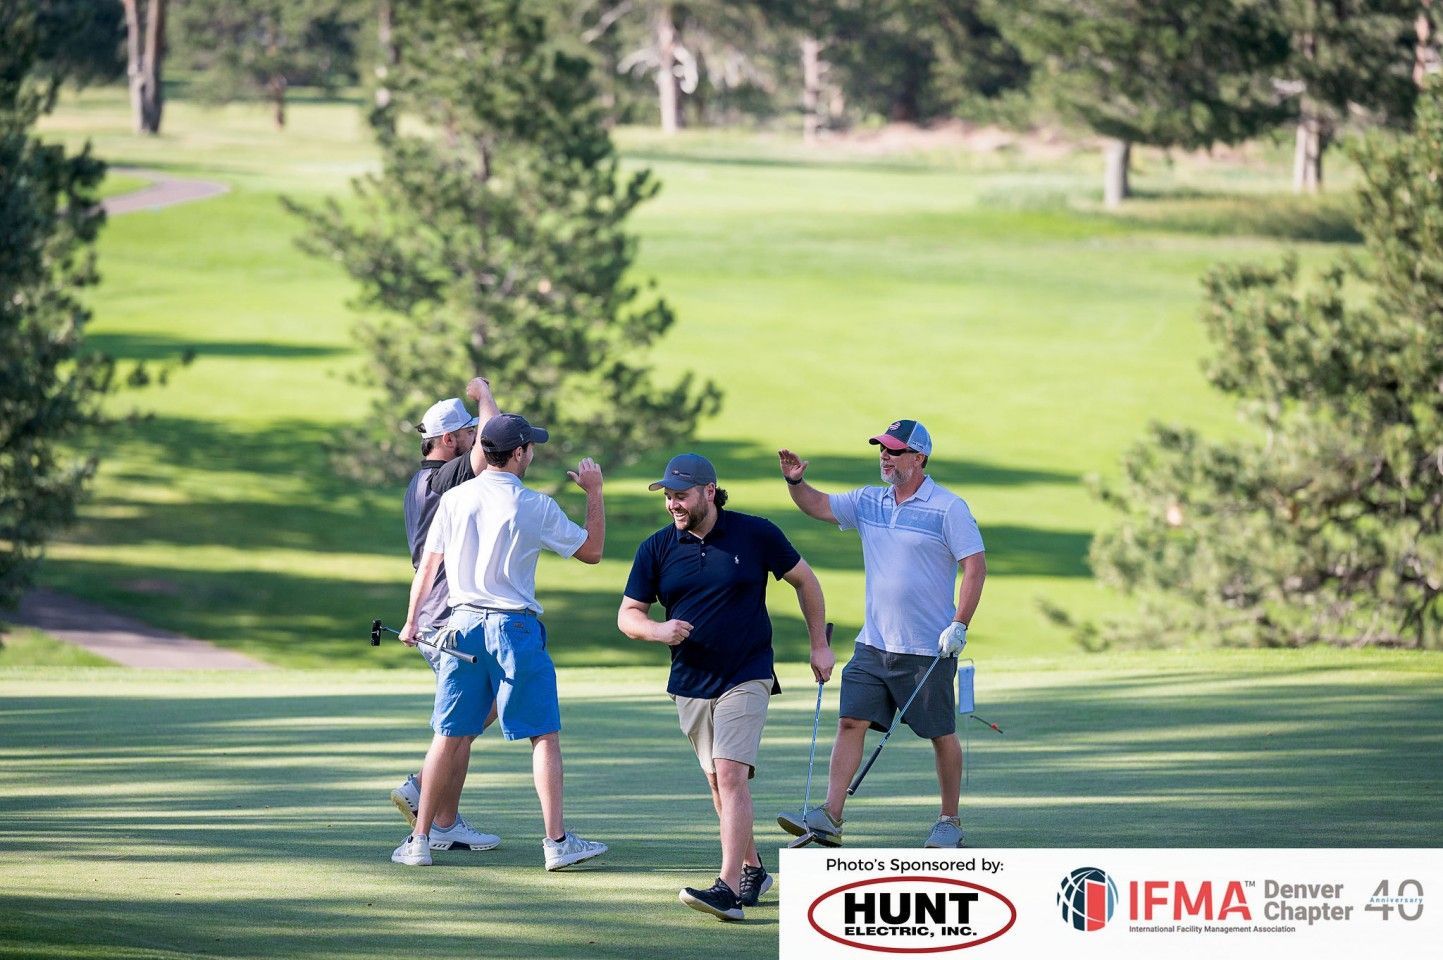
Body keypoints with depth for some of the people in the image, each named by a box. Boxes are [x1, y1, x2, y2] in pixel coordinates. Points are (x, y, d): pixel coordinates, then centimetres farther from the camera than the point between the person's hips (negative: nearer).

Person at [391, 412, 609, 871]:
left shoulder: (454, 499, 2)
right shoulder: (535, 506, -7)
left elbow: (429, 563, 8)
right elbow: (592, 550, 2)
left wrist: (413, 619, 17)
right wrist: (594, 492, 11)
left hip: (461, 625, 4)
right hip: (514, 627, -4)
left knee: (451, 735, 9)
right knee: (545, 735, 1)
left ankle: (420, 840, 9)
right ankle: (557, 841, -4)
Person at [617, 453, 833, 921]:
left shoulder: (755, 534, -6)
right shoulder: (657, 548, 0)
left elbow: (804, 580, 8)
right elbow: (628, 614, 4)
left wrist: (819, 645, 7)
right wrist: (658, 630, -18)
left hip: (746, 677, -4)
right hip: (690, 684, 4)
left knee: (731, 774, -17)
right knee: (718, 781, 13)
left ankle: (729, 887, -25)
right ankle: (752, 869, 30)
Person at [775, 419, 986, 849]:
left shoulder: (949, 508, -9)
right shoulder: (869, 502, 9)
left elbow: (975, 565, -11)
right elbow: (818, 506, 15)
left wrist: (959, 625, -18)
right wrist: (795, 480, -6)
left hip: (928, 648, -6)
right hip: (873, 645, 6)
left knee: (941, 734, 4)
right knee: (850, 721, -4)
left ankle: (950, 822, 17)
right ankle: (829, 817, -7)